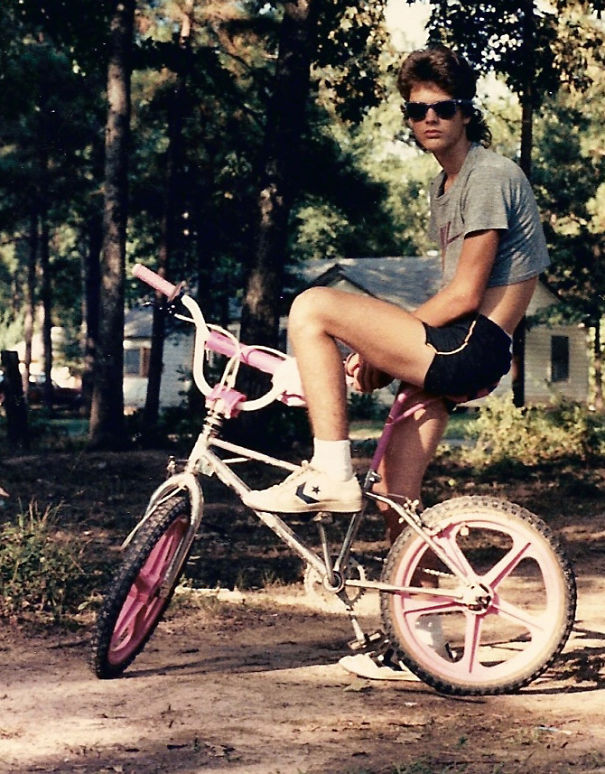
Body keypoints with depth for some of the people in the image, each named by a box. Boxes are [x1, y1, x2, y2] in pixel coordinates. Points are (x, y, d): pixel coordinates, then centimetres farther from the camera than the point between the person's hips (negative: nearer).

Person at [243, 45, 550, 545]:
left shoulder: (489, 175, -8)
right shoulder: (443, 187, 21)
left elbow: (465, 296, -14)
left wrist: (385, 350, -8)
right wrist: (388, 352, 4)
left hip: (472, 349, -9)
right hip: (453, 355, 9)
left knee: (313, 307, -18)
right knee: (397, 503, 7)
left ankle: (331, 474, -21)